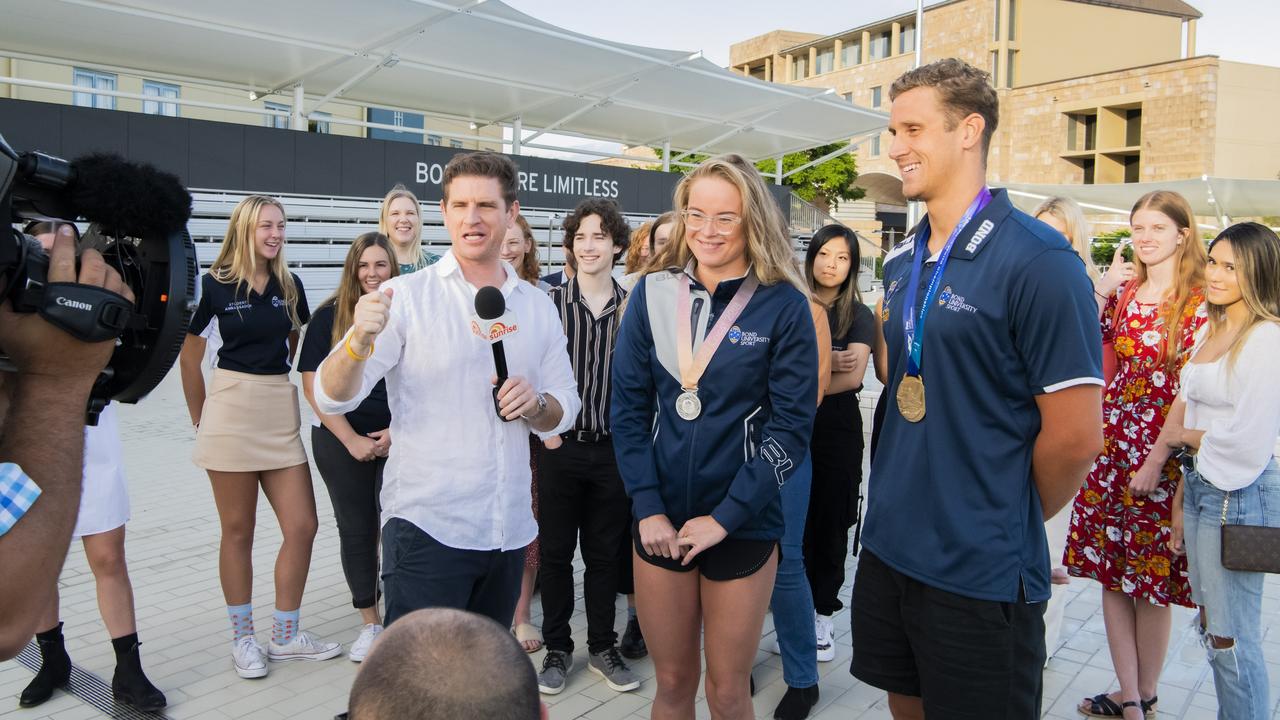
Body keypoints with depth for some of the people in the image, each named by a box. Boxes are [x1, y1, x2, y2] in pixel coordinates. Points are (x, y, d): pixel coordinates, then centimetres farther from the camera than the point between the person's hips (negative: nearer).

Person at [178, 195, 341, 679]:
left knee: (302, 526, 1)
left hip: (281, 411, 4)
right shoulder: (214, 284, -3)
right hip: (231, 408, -4)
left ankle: (286, 635, 17)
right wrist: (200, 418, 8)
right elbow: (189, 357, 4)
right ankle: (242, 637, 20)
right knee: (238, 531, 5)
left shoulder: (290, 286, 7)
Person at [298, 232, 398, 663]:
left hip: (398, 441, 0)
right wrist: (351, 439, -9)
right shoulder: (329, 317, -2)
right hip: (342, 442, 1)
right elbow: (314, 385, -5)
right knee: (356, 531, 9)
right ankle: (370, 624, 24)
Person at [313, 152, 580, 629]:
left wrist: (536, 405, -12)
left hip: (510, 530, 5)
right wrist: (359, 340, -32)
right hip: (426, 528, -5)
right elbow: (332, 398, -12)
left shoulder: (538, 306, 7)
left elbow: (564, 409, 10)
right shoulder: (406, 296, -7)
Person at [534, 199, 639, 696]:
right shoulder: (549, 303, -4)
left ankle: (602, 648, 28)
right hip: (560, 445, -1)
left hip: (613, 449, 1)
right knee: (555, 551, 9)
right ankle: (557, 648, 26)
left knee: (605, 553, 12)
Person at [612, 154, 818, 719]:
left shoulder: (783, 306, -7)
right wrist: (647, 506, -9)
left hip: (743, 525, -2)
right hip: (659, 521, 2)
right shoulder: (651, 295, 1)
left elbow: (792, 425, -9)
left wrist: (726, 517, -13)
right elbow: (628, 407, 0)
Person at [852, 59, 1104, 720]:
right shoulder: (900, 263, 6)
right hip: (887, 547, 7)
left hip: (981, 572, -7)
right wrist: (902, 503, 11)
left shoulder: (1038, 262, -17)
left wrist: (1015, 520, -2)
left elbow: (1076, 436, -17)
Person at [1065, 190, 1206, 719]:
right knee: (1110, 573, 8)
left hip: (1161, 456, -5)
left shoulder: (1199, 302, -7)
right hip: (1110, 448, 5)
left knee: (1151, 580, 6)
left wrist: (1158, 460, -16)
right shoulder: (1121, 296, 10)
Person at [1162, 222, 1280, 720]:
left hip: (1238, 495, -8)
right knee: (1211, 627, 16)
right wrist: (1181, 500, 15)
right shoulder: (1211, 332, 12)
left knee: (1231, 638, 2)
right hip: (1199, 486, 8)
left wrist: (1185, 437, -3)